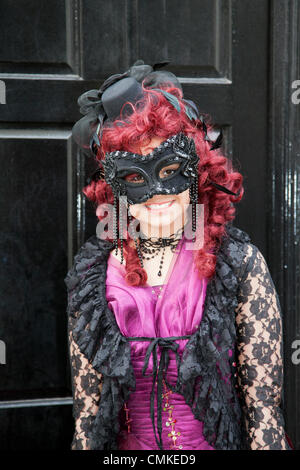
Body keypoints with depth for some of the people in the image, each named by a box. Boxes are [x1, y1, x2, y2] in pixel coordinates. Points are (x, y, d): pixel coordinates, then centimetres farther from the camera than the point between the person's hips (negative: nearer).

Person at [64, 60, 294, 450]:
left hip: (221, 442, -2)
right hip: (126, 448, 2)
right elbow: (87, 414, 0)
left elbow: (264, 408, -12)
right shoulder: (92, 275, -5)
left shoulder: (240, 263, -12)